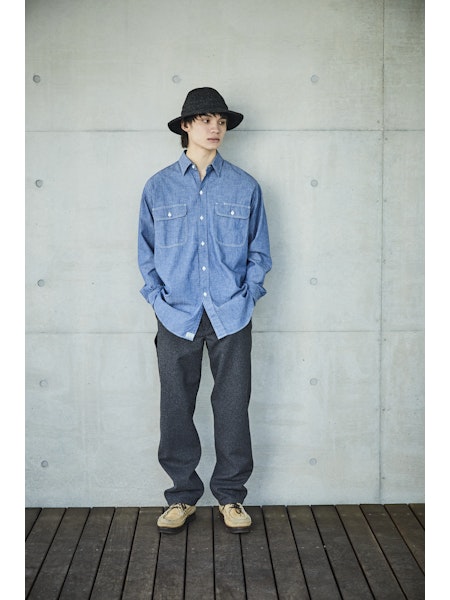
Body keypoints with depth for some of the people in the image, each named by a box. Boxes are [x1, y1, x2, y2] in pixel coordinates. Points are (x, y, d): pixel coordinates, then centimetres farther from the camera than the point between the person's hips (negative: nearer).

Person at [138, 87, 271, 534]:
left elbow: (259, 250, 9)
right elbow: (146, 251, 9)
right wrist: (158, 299, -2)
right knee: (176, 409, 5)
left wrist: (247, 296, -2)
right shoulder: (158, 187, 8)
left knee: (233, 407, 4)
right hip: (176, 317, 0)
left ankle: (230, 496, 19)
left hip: (231, 316, 0)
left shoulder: (245, 187, 7)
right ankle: (182, 497, 20)